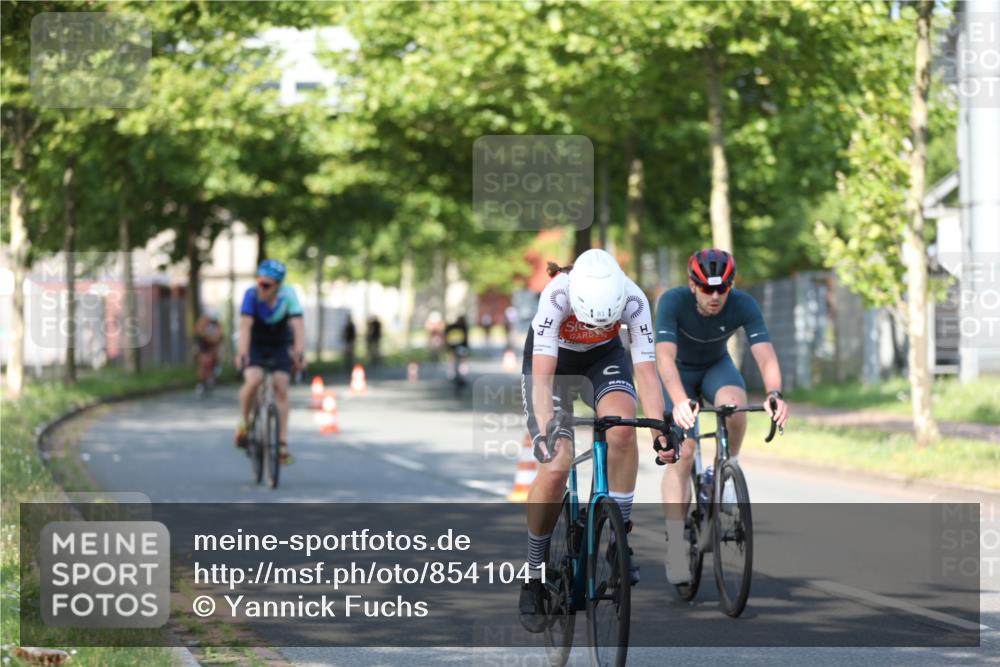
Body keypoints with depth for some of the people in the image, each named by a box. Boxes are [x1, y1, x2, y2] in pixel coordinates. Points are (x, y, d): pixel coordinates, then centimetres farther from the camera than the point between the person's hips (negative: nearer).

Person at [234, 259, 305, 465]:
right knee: (254, 380, -27)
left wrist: (299, 353, -45)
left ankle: (282, 442, -9)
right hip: (255, 345, -1)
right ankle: (243, 421, -1)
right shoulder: (252, 294, -26)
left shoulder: (288, 296, -23)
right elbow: (246, 326, -35)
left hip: (280, 346, 1)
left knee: (281, 386, -13)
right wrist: (242, 352, -48)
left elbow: (298, 326, -31)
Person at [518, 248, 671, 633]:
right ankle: (534, 579, 0)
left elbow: (645, 371, -31)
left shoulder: (633, 300, -31)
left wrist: (660, 429, -43)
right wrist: (544, 432, -54)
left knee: (621, 427, -31)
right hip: (552, 360, -2)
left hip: (604, 358, 2)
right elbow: (542, 374, -41)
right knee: (555, 467, -17)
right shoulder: (556, 296, -37)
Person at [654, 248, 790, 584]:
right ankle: (676, 546, -13)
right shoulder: (672, 302, -33)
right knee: (682, 453, -17)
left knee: (734, 404, -34)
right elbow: (665, 356, -44)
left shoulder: (743, 305, -28)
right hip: (680, 372, -1)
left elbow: (765, 354, -36)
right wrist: (679, 401, -61)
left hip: (717, 367, 1)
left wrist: (775, 394, -57)